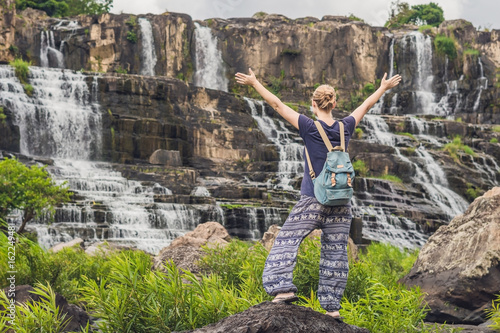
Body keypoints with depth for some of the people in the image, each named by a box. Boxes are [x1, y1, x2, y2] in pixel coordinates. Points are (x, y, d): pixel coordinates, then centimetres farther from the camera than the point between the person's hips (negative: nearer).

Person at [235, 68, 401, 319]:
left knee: (286, 242, 1)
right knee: (335, 253, 7)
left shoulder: (309, 127, -7)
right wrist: (383, 88, 36)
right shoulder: (345, 128, 3)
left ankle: (283, 287, -16)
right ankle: (332, 306, 7)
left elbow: (277, 104, -2)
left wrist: (254, 83, 7)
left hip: (312, 201, -4)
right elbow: (367, 105, 20)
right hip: (341, 204, 4)